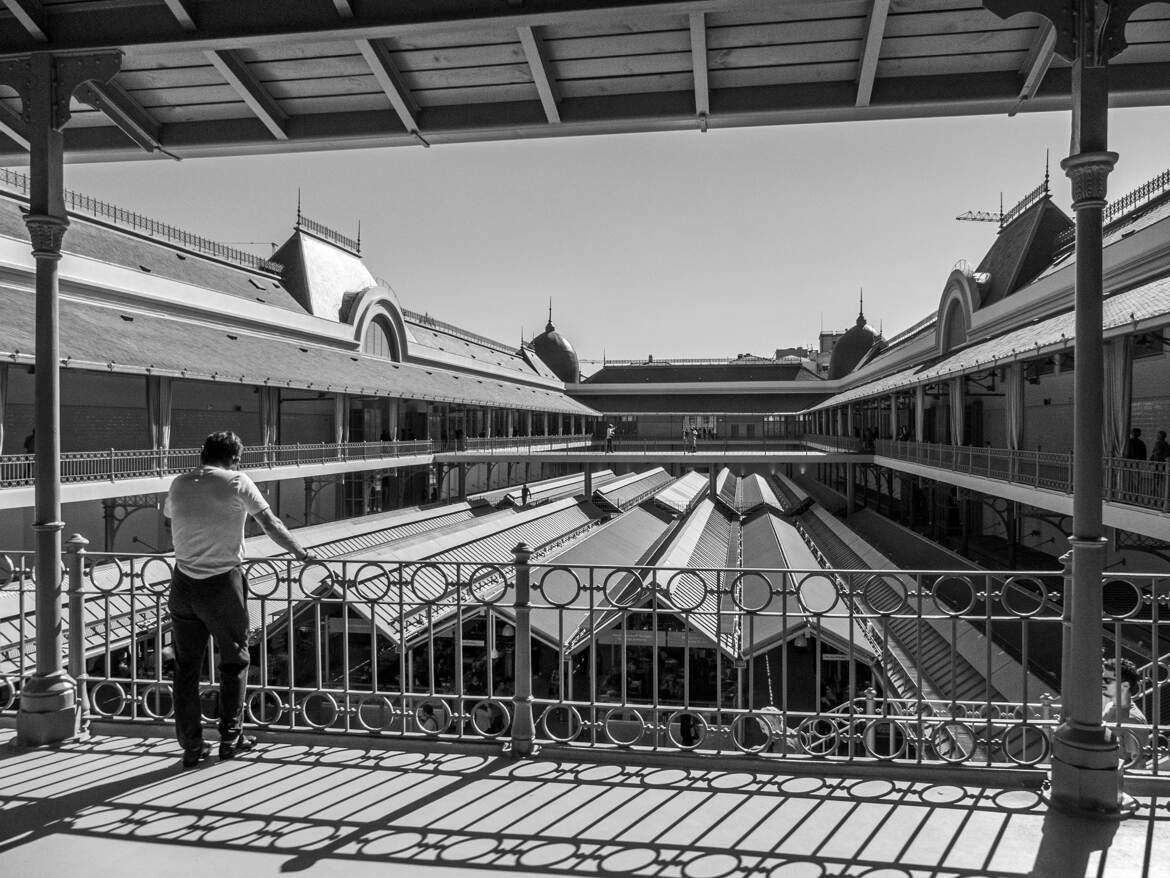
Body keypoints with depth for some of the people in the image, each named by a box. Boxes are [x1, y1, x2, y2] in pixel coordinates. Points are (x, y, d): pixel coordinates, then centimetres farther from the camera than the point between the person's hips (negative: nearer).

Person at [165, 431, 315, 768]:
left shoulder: (179, 484, 6)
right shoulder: (236, 482, -7)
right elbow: (269, 522, -7)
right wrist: (299, 552, 3)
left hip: (183, 582, 4)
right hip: (222, 582, -4)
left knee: (186, 666, 12)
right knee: (234, 661, 12)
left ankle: (191, 746, 16)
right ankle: (230, 737, 18)